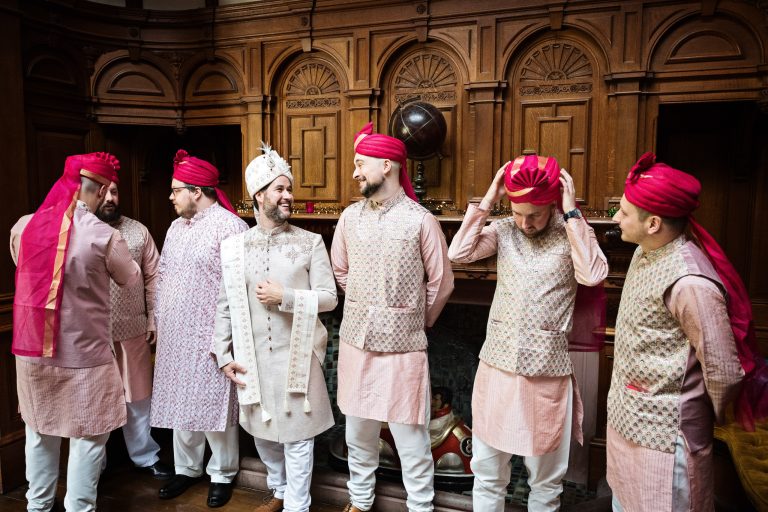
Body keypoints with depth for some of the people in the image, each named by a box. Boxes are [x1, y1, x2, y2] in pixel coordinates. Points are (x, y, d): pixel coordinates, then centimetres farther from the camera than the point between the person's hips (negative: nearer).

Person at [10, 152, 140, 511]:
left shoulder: (24, 226, -4)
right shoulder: (104, 236, -16)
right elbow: (130, 279, 3)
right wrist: (124, 259, 21)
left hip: (32, 349, 5)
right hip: (83, 354, -5)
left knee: (39, 432, 22)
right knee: (87, 437, 11)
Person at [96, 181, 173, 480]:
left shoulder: (138, 231, 3)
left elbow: (153, 277, 4)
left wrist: (154, 319, 1)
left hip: (133, 329, 2)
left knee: (138, 396, 13)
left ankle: (145, 455, 30)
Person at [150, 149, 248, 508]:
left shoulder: (229, 226, -13)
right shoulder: (176, 226, 13)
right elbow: (163, 276, 19)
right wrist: (158, 319, 15)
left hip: (209, 338, -7)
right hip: (174, 336, 8)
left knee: (213, 405, 4)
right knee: (180, 402, 16)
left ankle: (223, 475, 22)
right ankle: (187, 468, 34)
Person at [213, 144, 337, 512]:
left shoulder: (311, 242, -5)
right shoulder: (232, 246, 1)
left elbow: (329, 297, -7)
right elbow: (225, 306, 4)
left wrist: (285, 297, -18)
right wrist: (224, 354, 2)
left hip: (297, 357, -3)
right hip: (253, 357, 3)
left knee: (297, 433, 7)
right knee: (262, 431, 19)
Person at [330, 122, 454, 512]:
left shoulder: (420, 220, -9)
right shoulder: (350, 217, 4)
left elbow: (441, 283, -3)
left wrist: (419, 320, 7)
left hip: (402, 343, -4)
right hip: (356, 338, 4)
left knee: (410, 437, 3)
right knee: (358, 431, 18)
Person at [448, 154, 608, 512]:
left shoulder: (572, 234, -4)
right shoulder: (503, 230, 2)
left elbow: (594, 274, -22)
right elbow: (457, 253, -12)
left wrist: (571, 212, -18)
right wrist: (487, 200, -10)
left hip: (547, 370, -2)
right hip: (497, 364, 2)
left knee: (546, 478, 15)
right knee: (486, 470, 15)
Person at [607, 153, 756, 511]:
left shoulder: (689, 282, -28)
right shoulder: (645, 253, 0)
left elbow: (725, 372, -21)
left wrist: (708, 419, -4)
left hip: (661, 435, -8)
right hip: (625, 418, 8)